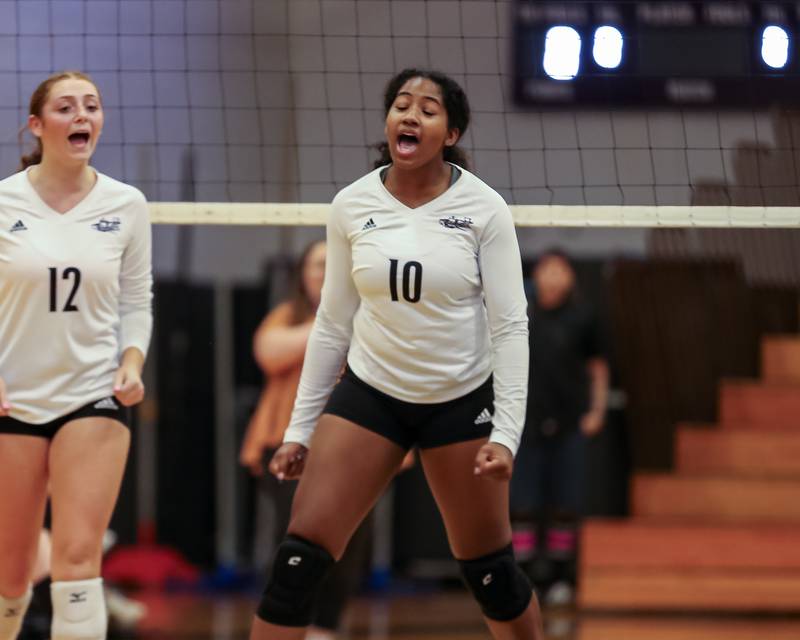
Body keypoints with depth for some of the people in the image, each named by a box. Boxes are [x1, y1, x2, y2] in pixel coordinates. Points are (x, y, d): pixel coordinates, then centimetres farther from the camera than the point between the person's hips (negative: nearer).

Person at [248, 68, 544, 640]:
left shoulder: (484, 208, -10)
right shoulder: (352, 206, -3)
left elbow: (511, 325, -9)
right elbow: (332, 324, 5)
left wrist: (507, 433, -17)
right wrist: (300, 429, 5)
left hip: (461, 401, -2)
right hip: (369, 395, 2)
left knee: (490, 570, 7)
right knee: (299, 559, -10)